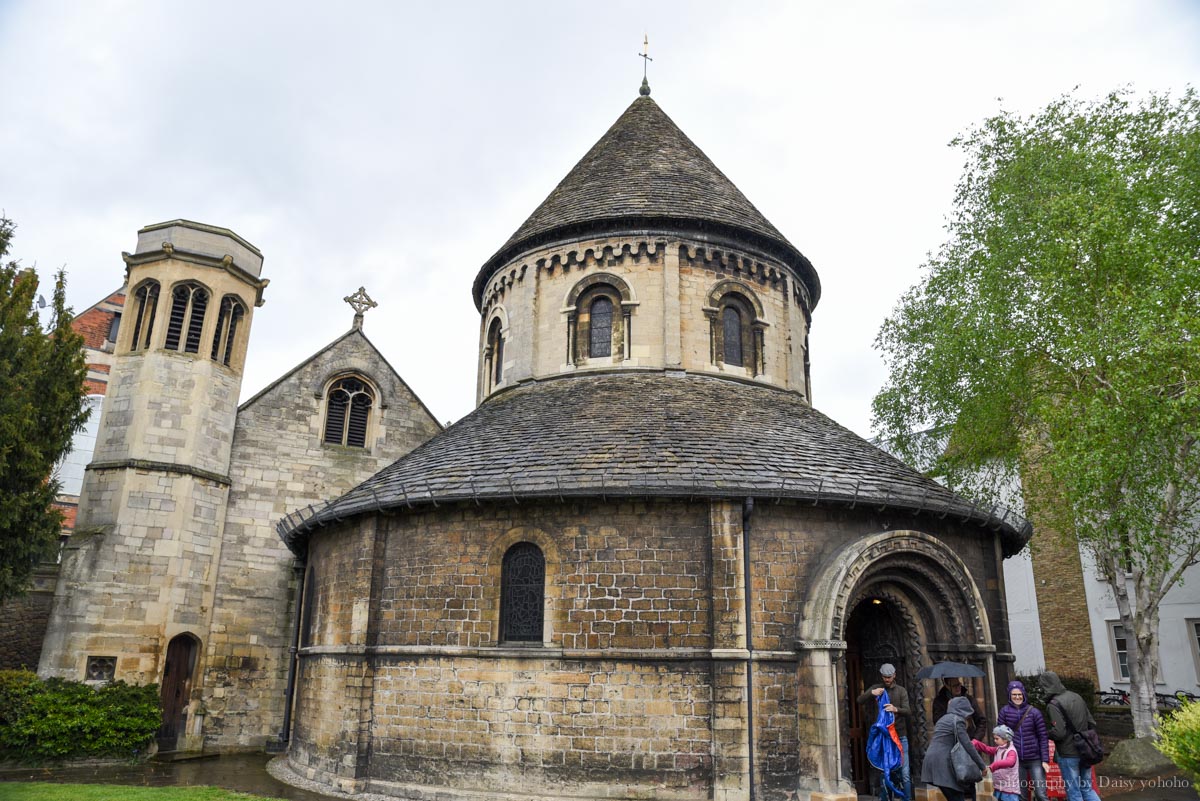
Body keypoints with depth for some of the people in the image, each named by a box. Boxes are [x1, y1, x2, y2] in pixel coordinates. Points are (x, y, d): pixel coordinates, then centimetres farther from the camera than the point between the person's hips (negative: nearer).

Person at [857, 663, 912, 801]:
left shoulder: (901, 690, 2)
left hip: (900, 735, -1)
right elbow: (860, 701, -3)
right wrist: (871, 693, -21)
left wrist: (896, 709, -29)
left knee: (905, 773, -2)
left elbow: (908, 711, -8)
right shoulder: (875, 688, 5)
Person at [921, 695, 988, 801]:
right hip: (942, 762, -8)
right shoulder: (957, 720, -5)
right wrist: (982, 765, -5)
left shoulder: (943, 719, 22)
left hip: (932, 760, 8)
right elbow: (967, 745, -11)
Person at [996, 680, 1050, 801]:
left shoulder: (1034, 712, -3)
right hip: (1016, 761, 1)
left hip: (1035, 760, -1)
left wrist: (1045, 760, -6)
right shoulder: (1005, 711, -1)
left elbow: (1043, 737, -1)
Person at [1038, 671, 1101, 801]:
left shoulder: (1053, 705, -17)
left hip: (1068, 755, -7)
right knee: (1087, 789, 17)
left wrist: (1044, 734, -5)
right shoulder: (1076, 696, 7)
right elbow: (1091, 723, 12)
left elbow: (1058, 732, -23)